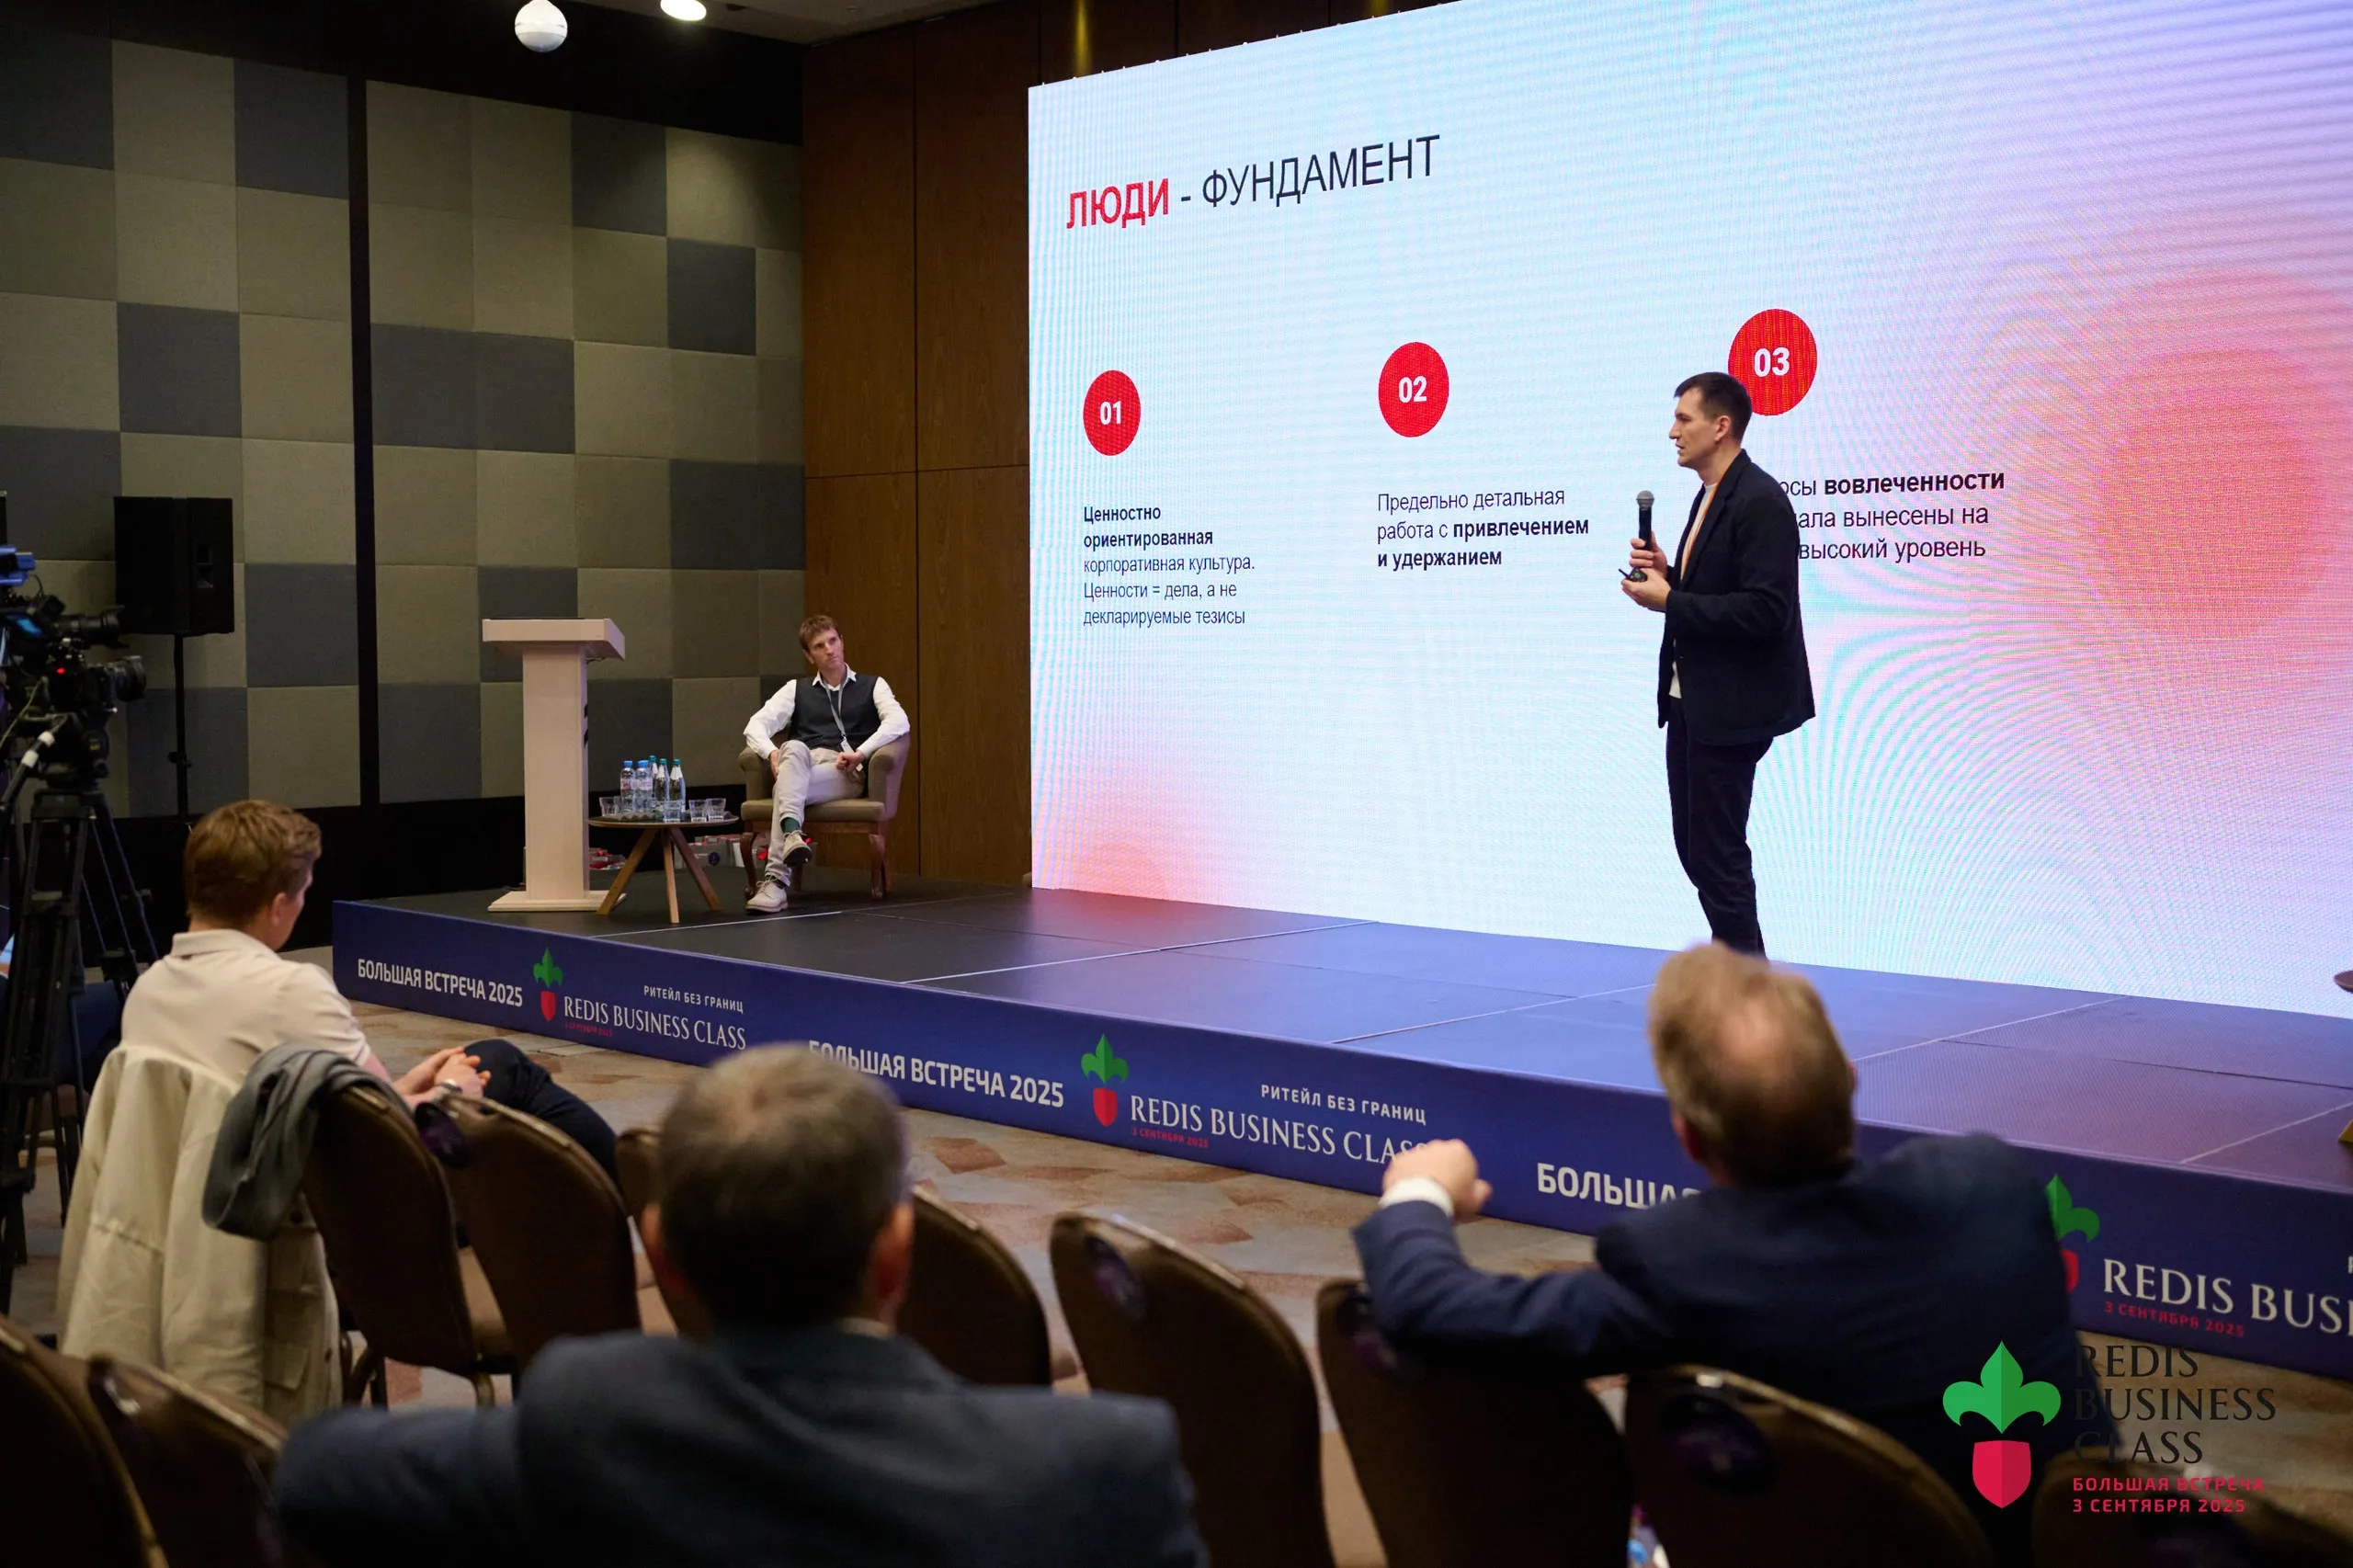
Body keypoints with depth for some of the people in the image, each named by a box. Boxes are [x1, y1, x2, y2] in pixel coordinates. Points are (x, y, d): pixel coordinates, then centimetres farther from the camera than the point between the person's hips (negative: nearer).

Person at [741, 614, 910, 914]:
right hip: (802, 765, 2)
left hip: (846, 772, -2)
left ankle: (775, 880, -49)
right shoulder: (796, 690, 26)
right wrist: (773, 752, -10)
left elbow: (899, 722, -2)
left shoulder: (872, 686, 19)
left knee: (785, 788, -35)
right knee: (794, 747, -38)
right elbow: (755, 725, 14)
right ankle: (791, 833, -64)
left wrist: (860, 753, -16)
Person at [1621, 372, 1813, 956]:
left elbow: (1763, 611, -24)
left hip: (1730, 707, -10)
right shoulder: (1710, 494, 14)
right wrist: (1667, 574, 3)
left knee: (1716, 852, -4)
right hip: (1691, 699, 10)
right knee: (1695, 844, 14)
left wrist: (1669, 600, -20)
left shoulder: (1759, 502, -17)